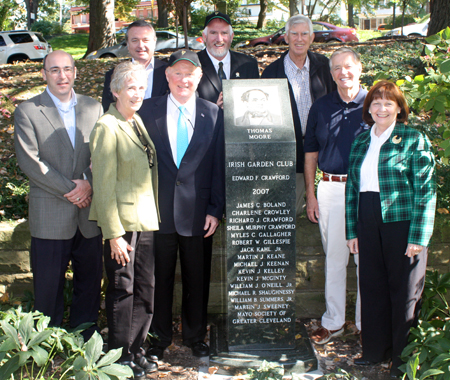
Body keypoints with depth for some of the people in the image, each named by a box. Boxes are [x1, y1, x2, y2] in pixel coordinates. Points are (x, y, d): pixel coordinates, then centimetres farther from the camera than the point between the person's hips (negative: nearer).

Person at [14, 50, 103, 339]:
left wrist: (88, 184, -12)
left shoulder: (94, 108, 9)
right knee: (49, 288, 5)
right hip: (50, 215, -3)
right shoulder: (27, 112, 0)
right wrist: (68, 188, -11)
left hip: (89, 211, 3)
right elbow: (29, 162, -8)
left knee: (90, 282, 9)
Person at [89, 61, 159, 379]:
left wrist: (154, 216, 11)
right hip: (122, 221, -7)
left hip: (146, 221, 7)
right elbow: (104, 186, -14)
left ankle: (137, 351, 26)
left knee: (146, 289, 11)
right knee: (122, 289, 3)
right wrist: (114, 234, -16)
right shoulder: (107, 127, -12)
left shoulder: (138, 122, 12)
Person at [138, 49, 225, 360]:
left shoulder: (213, 114, 3)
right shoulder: (149, 110, 2)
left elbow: (218, 165, 3)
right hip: (159, 209, 0)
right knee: (160, 276, 9)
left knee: (196, 277, 11)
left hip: (196, 211, 0)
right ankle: (160, 337, 26)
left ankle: (195, 336, 29)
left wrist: (216, 209, -2)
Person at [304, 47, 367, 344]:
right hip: (330, 189, 3)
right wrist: (310, 194, 7)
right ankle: (333, 321, 22)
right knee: (334, 258, 10)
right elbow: (311, 153, 12)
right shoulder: (321, 107, 9)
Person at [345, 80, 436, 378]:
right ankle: (376, 349, 27)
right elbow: (352, 187, 14)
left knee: (404, 289, 4)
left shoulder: (414, 139, -3)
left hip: (402, 220, -5)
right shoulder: (361, 142, 13)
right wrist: (351, 230, 9)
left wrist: (419, 236, -13)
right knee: (372, 286, 11)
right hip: (369, 222, 5)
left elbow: (426, 190, -7)